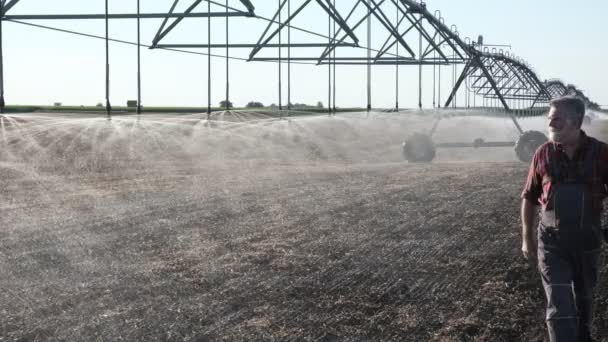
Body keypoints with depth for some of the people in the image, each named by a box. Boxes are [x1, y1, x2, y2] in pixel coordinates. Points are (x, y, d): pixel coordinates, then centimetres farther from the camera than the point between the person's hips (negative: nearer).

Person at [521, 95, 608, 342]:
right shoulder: (544, 153, -4)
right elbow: (529, 197, 6)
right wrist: (526, 238, 5)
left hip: (588, 238, 1)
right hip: (552, 240, -1)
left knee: (584, 296, 20)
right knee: (559, 305, -7)